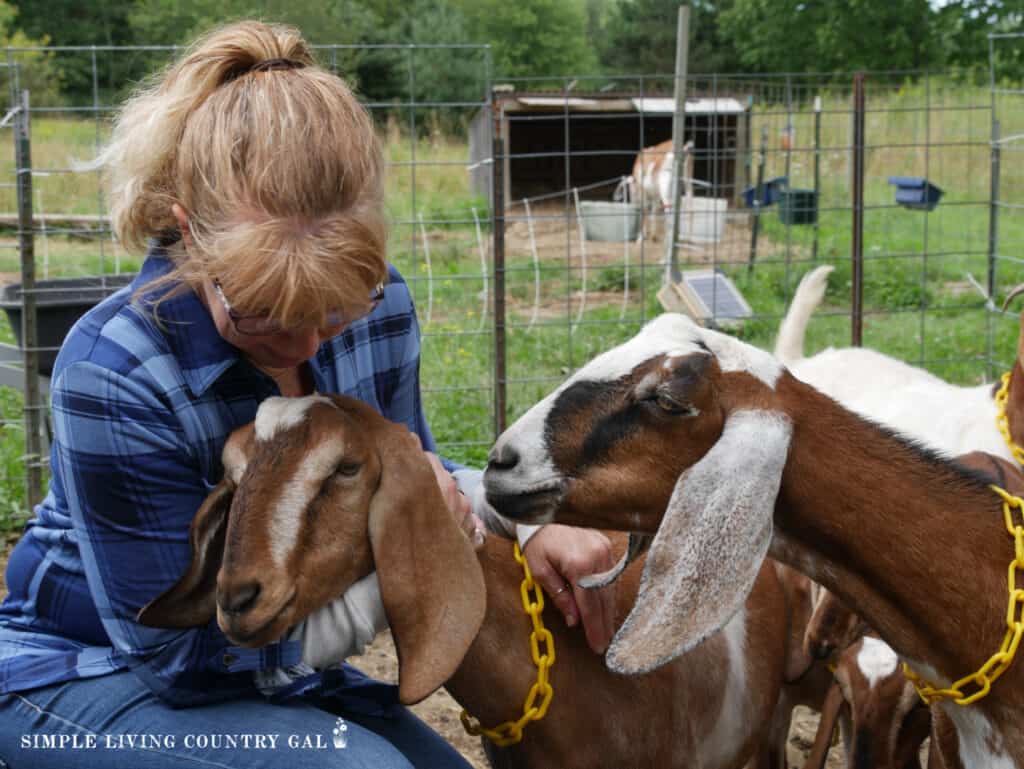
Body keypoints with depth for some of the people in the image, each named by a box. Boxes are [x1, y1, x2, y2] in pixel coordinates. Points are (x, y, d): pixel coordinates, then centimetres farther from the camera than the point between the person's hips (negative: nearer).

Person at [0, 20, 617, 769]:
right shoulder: (112, 376, -30)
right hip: (85, 672, -6)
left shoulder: (379, 308, -13)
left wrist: (525, 527, -14)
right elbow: (181, 649, -23)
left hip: (267, 662, 6)